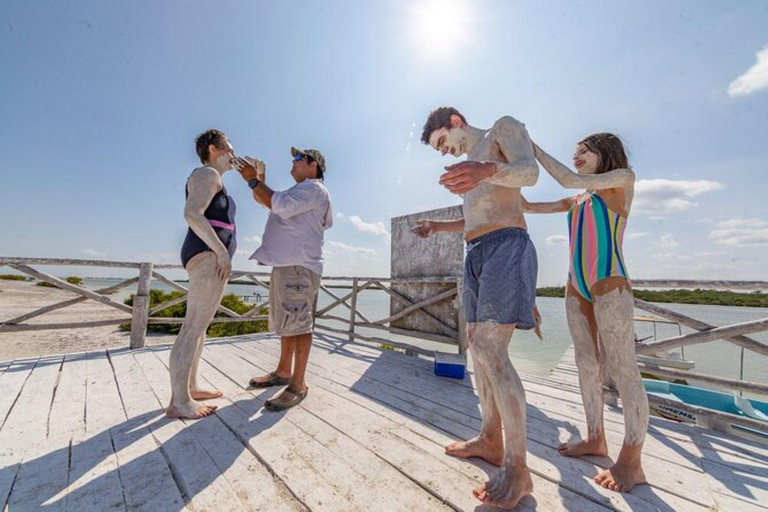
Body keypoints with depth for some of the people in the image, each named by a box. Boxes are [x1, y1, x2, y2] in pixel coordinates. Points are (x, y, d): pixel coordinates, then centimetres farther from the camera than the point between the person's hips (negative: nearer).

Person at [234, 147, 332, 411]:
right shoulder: (299, 191, 29)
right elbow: (265, 200, 30)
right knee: (286, 321, 16)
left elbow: (281, 205, -19)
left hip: (299, 266, -10)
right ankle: (283, 371, 29)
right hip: (285, 263, 10)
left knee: (298, 322, -8)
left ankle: (298, 384, 0)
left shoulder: (313, 188, -4)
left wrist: (254, 180, -9)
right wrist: (258, 181, 16)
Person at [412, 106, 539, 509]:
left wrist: (488, 170, -34)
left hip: (506, 246, -9)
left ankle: (517, 469, -3)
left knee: (492, 352, -17)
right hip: (477, 253, 9)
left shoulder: (504, 128, 8)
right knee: (478, 345, 7)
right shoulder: (470, 162, 30)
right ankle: (491, 440, 21)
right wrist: (437, 226, 25)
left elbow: (529, 171, -14)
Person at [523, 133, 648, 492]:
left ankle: (631, 462, 5)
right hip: (576, 288, 7)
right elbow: (529, 207, 21)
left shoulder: (623, 178, 4)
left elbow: (569, 180, -10)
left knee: (622, 371, -5)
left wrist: (533, 149, 0)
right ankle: (595, 439, 22)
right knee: (587, 365, 10)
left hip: (610, 286, -7)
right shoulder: (578, 200, 21)